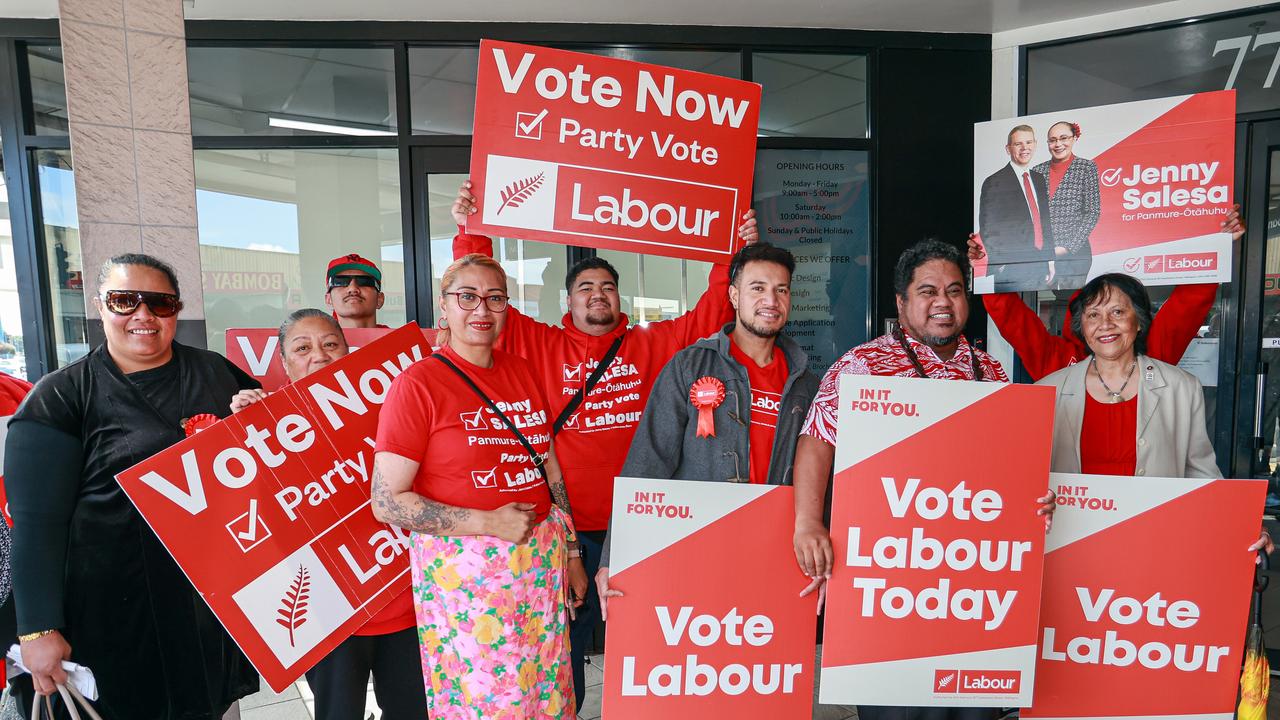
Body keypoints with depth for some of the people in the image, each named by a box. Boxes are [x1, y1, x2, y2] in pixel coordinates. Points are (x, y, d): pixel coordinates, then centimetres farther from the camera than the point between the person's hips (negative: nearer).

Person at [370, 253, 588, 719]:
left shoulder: (522, 371, 7)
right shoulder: (416, 383, -9)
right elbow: (387, 502, -11)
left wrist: (572, 555, 14)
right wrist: (489, 523, -16)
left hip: (542, 561, 5)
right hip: (463, 569, -5)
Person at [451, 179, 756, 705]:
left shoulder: (652, 344, 6)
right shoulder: (539, 345, 2)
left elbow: (710, 314, 4)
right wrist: (472, 235, -11)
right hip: (566, 526, -1)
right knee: (565, 642, 15)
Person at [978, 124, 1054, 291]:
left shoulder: (1039, 179, 15)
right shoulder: (994, 183, -8)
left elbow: (1045, 221, 19)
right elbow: (987, 232, -10)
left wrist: (1050, 259, 13)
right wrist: (1001, 268, -13)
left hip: (1040, 266, 7)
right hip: (1013, 270, -6)